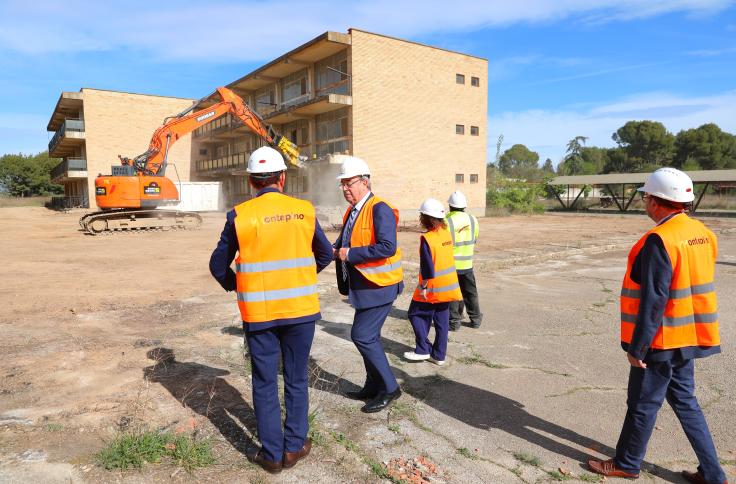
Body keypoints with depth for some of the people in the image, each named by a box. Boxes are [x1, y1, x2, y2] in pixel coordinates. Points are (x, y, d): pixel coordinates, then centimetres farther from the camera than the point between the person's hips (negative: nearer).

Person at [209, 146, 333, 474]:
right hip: (301, 309, 1)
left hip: (259, 312, -1)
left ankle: (272, 453, 22)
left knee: (265, 383, 12)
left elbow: (218, 265, 1)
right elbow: (325, 255, 9)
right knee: (296, 380, 16)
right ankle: (294, 446, 25)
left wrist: (234, 286, 19)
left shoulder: (240, 216, -6)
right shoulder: (304, 211, -3)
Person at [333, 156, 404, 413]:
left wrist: (350, 254, -21)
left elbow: (387, 247, -27)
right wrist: (336, 250, -2)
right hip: (363, 284, 9)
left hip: (378, 285, -9)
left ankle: (389, 387, 8)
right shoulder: (352, 211, 12)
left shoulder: (379, 208, -17)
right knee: (369, 336, 17)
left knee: (362, 336, -8)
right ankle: (374, 387, 31)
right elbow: (345, 242, 22)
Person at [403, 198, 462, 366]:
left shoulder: (427, 238, -19)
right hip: (448, 285, 7)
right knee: (442, 319, 12)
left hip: (433, 287, -7)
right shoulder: (446, 233, 4)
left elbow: (427, 266, -20)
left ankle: (423, 350, 10)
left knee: (416, 314, 9)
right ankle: (439, 355, 20)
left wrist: (423, 286, -13)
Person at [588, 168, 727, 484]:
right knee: (684, 400, 21)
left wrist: (637, 347, -17)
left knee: (642, 404, 8)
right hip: (688, 338, 8)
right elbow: (695, 286, 14)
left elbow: (654, 300, -24)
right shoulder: (703, 234, 5)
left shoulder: (660, 239, -23)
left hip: (661, 341, -8)